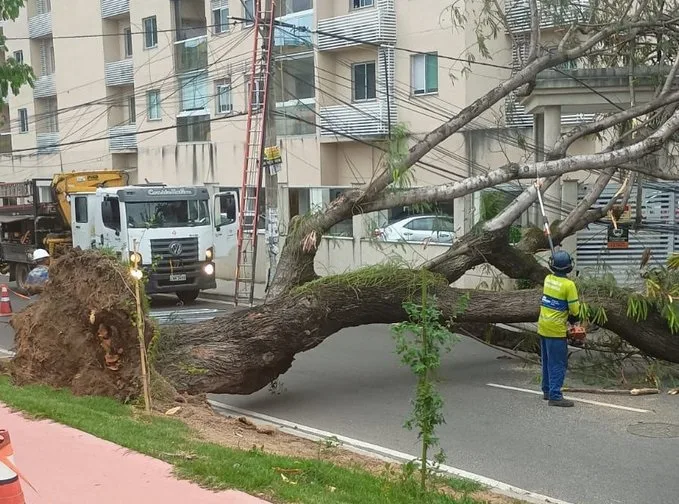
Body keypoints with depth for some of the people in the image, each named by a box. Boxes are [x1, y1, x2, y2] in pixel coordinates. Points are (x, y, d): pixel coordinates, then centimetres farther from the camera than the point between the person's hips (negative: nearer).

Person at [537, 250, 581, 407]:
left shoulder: (548, 279, 2)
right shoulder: (568, 285, -16)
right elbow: (574, 309, -12)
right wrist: (574, 319, 9)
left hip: (543, 327, 7)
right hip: (556, 330, -7)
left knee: (547, 361, 17)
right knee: (558, 364, -3)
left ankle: (547, 391, 27)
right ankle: (555, 396, -5)